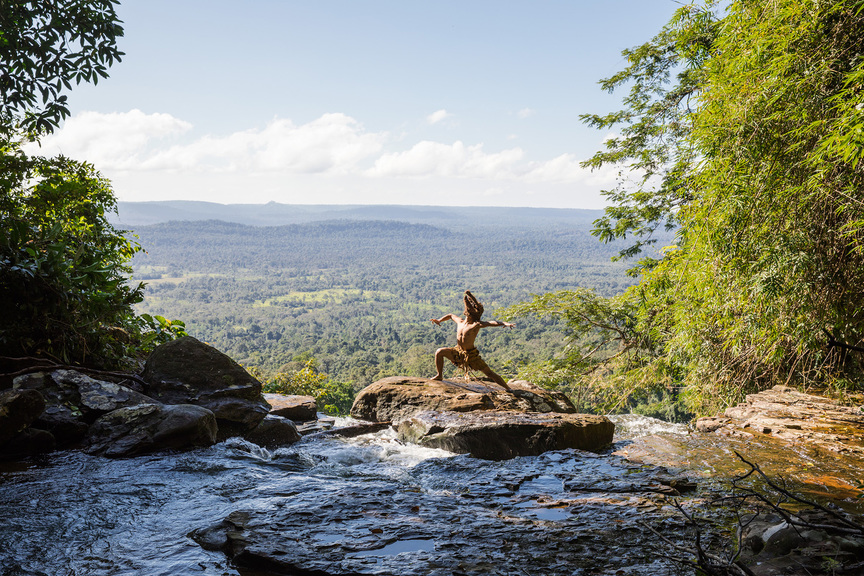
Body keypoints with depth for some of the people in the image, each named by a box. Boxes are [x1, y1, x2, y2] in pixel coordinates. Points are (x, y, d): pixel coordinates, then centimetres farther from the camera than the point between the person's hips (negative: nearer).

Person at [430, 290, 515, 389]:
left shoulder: (476, 324, -17)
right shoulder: (460, 322, 2)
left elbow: (492, 323, -32)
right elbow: (451, 315, 24)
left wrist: (504, 323, -46)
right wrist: (439, 320, 29)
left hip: (471, 355, -6)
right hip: (458, 352, 6)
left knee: (489, 373, -7)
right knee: (439, 352, -3)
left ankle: (508, 389, -2)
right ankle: (439, 375, 15)